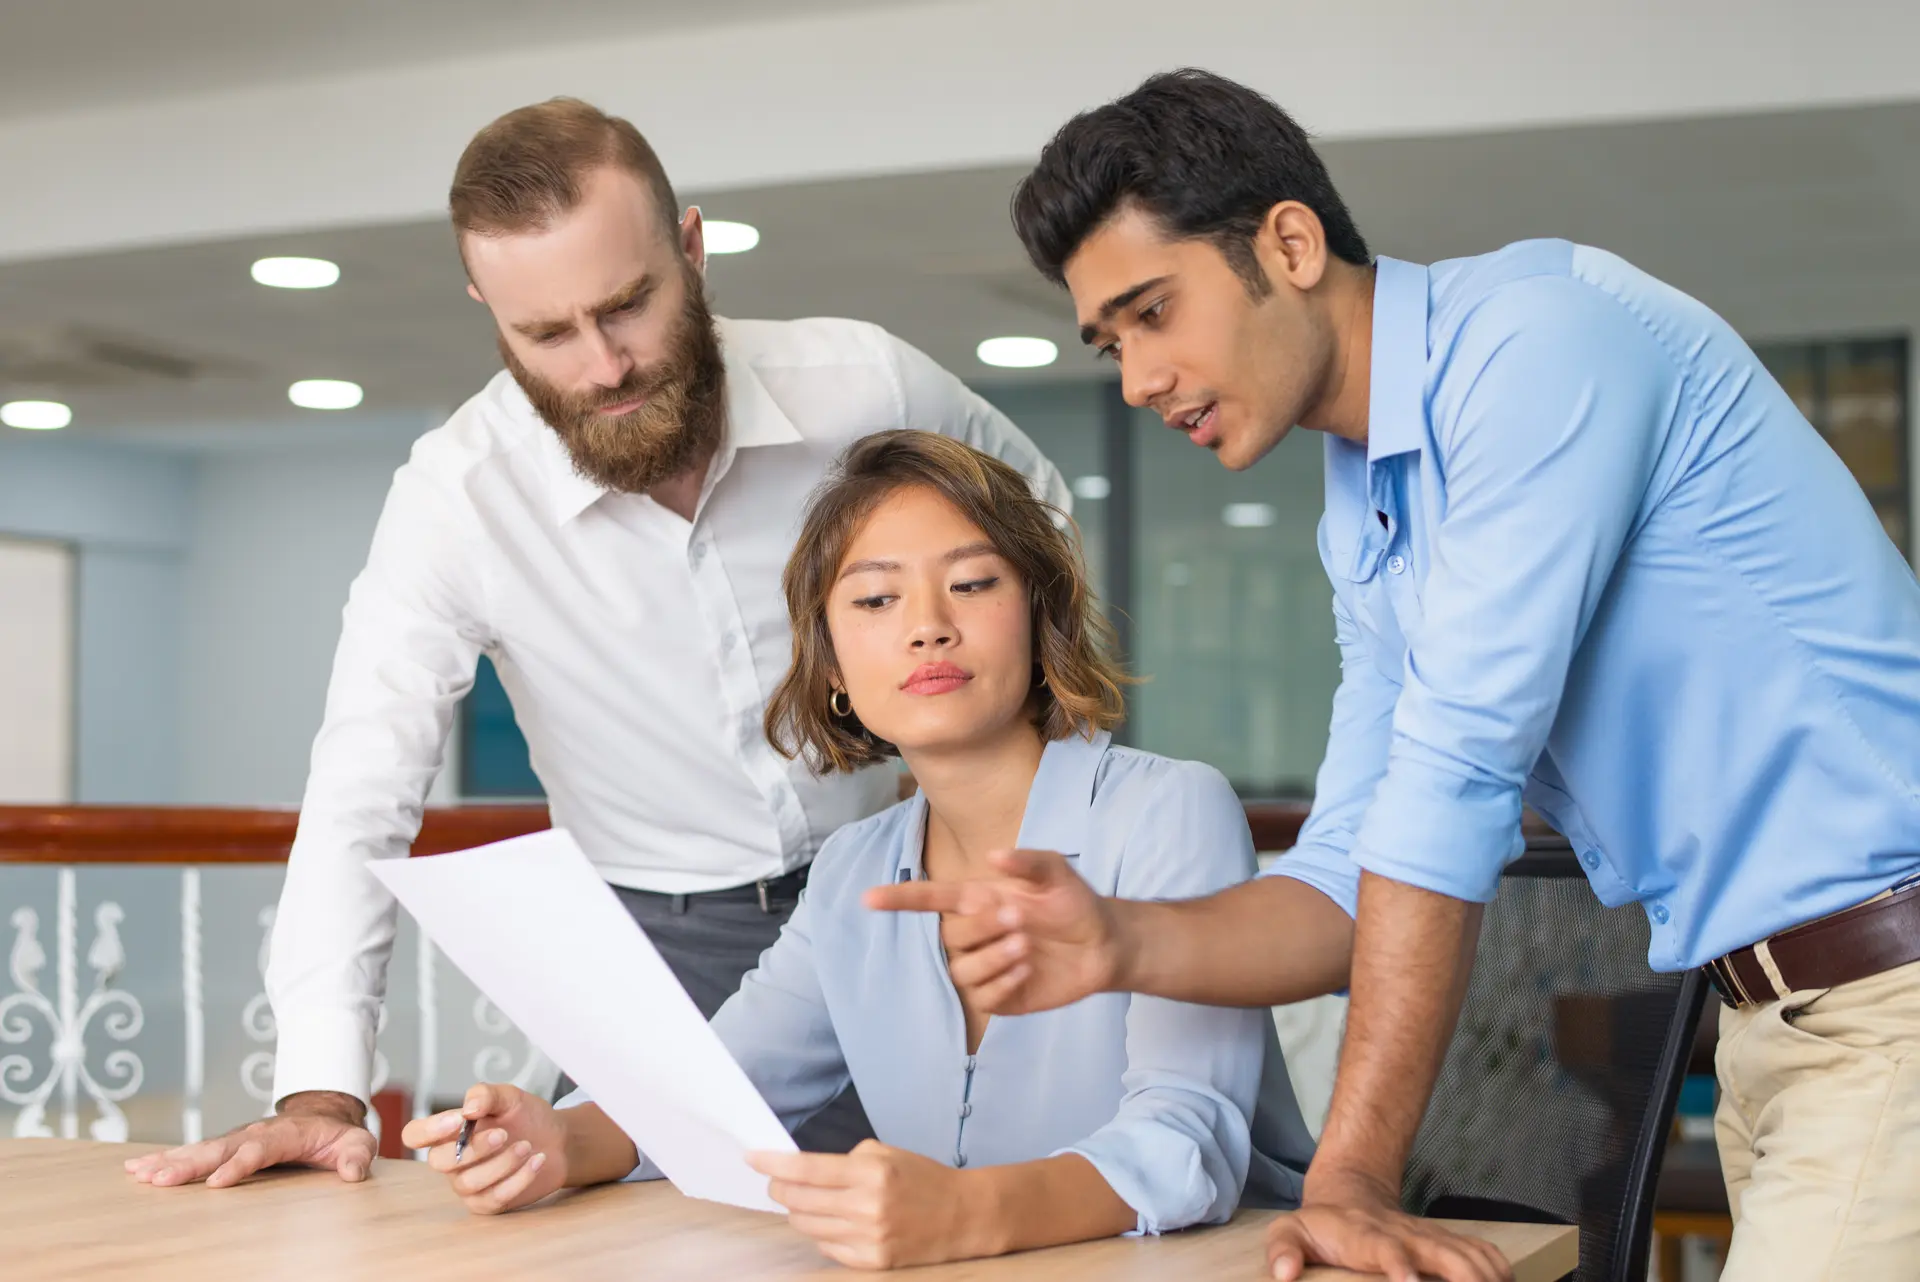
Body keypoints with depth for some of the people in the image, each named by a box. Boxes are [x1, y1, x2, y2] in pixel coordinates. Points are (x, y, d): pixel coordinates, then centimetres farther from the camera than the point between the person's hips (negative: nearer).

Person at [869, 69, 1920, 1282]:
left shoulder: (1539, 333, -16)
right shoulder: (1365, 526, 12)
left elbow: (1456, 772, -21)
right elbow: (1355, 885, 10)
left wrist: (1352, 1182, -20)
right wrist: (1125, 943, -10)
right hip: (1769, 1028, 8)